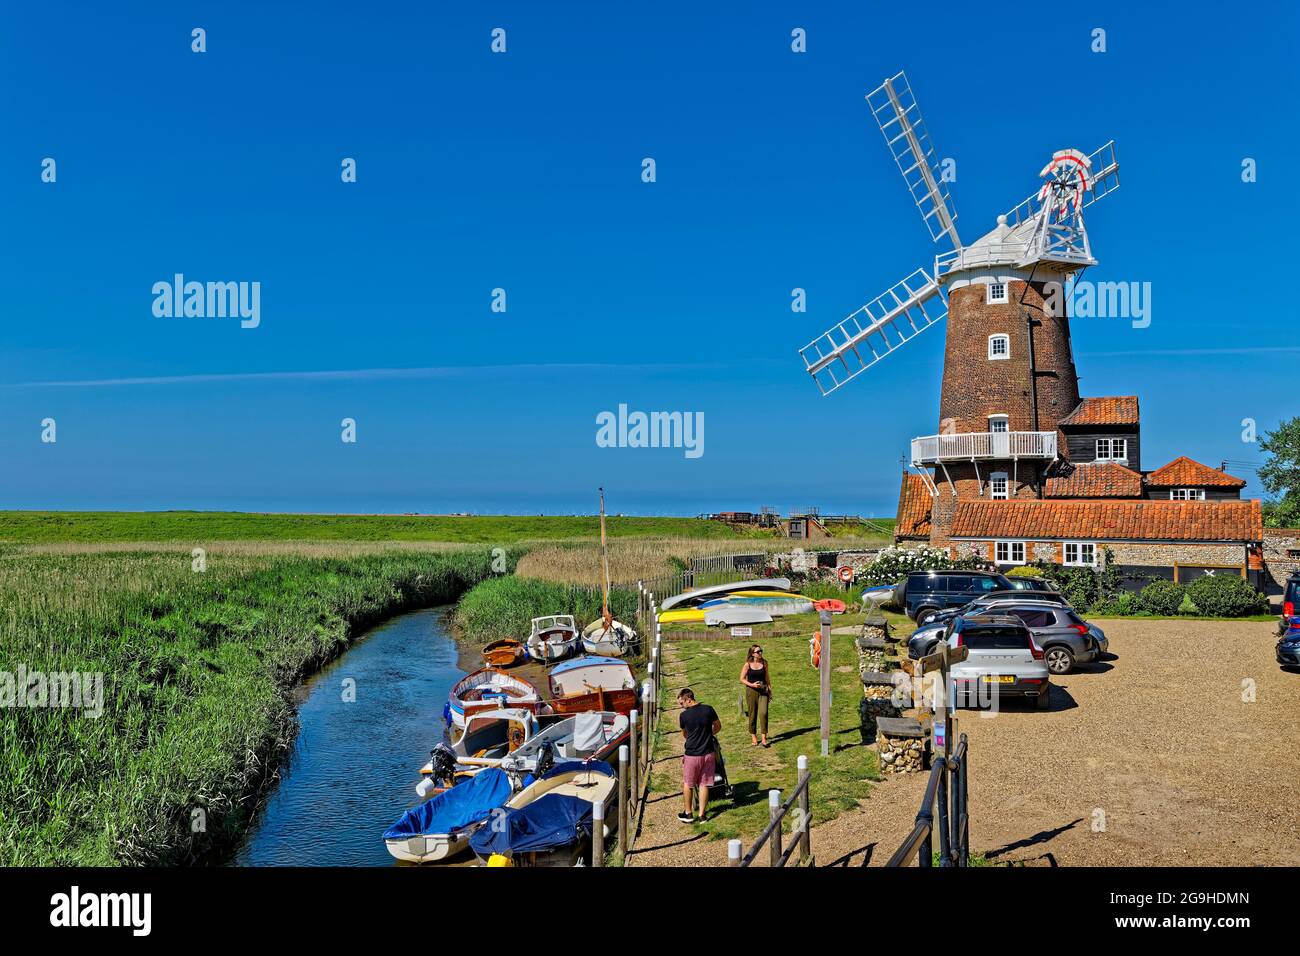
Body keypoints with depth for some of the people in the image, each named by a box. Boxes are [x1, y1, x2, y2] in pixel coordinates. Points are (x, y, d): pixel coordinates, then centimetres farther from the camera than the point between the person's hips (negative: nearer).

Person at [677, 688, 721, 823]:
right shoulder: (708, 710, -6)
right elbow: (718, 726, 10)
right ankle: (701, 815, 15)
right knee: (704, 784, 11)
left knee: (687, 784, 15)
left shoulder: (684, 715, -12)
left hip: (692, 755, -3)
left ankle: (688, 814, 24)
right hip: (708, 753, 3)